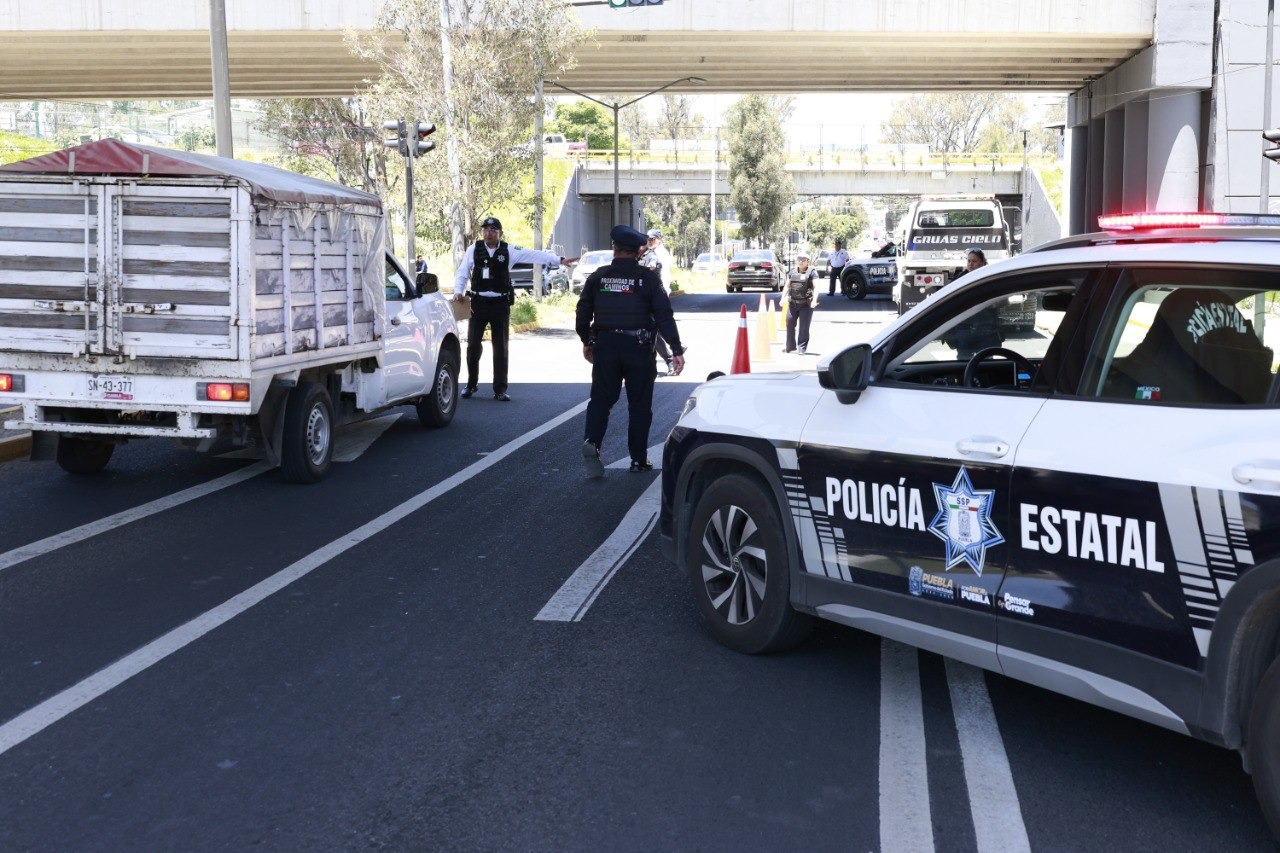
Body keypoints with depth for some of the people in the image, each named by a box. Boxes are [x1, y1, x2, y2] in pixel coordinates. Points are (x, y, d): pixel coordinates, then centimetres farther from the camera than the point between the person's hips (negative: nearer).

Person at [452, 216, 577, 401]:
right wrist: (458, 292, -5)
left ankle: (500, 389, 11)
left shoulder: (509, 251, 1)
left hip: (500, 304, 0)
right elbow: (462, 273, 9)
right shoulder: (474, 250, 3)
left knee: (501, 348, 4)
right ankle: (471, 384, 19)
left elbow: (534, 255, -3)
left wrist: (559, 260, -9)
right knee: (473, 345, 2)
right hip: (478, 303, 0)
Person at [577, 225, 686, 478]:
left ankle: (592, 441, -14)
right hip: (638, 348, -1)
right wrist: (676, 350, -5)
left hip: (605, 346, 2)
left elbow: (583, 312, 8)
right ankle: (639, 459, 10)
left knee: (601, 398, 10)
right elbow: (664, 315, -7)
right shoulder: (648, 278, -3)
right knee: (639, 404, 8)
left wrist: (586, 342, 23)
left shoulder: (598, 277, 3)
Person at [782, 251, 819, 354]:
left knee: (804, 327, -2)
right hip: (793, 303, 5)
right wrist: (783, 298, 5)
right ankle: (790, 346, 24)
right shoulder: (792, 273, 14)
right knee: (790, 324, 10)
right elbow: (787, 286, 17)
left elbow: (815, 288, -8)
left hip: (806, 304, -5)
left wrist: (814, 301, -19)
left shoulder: (812, 273, -1)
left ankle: (802, 348, 6)